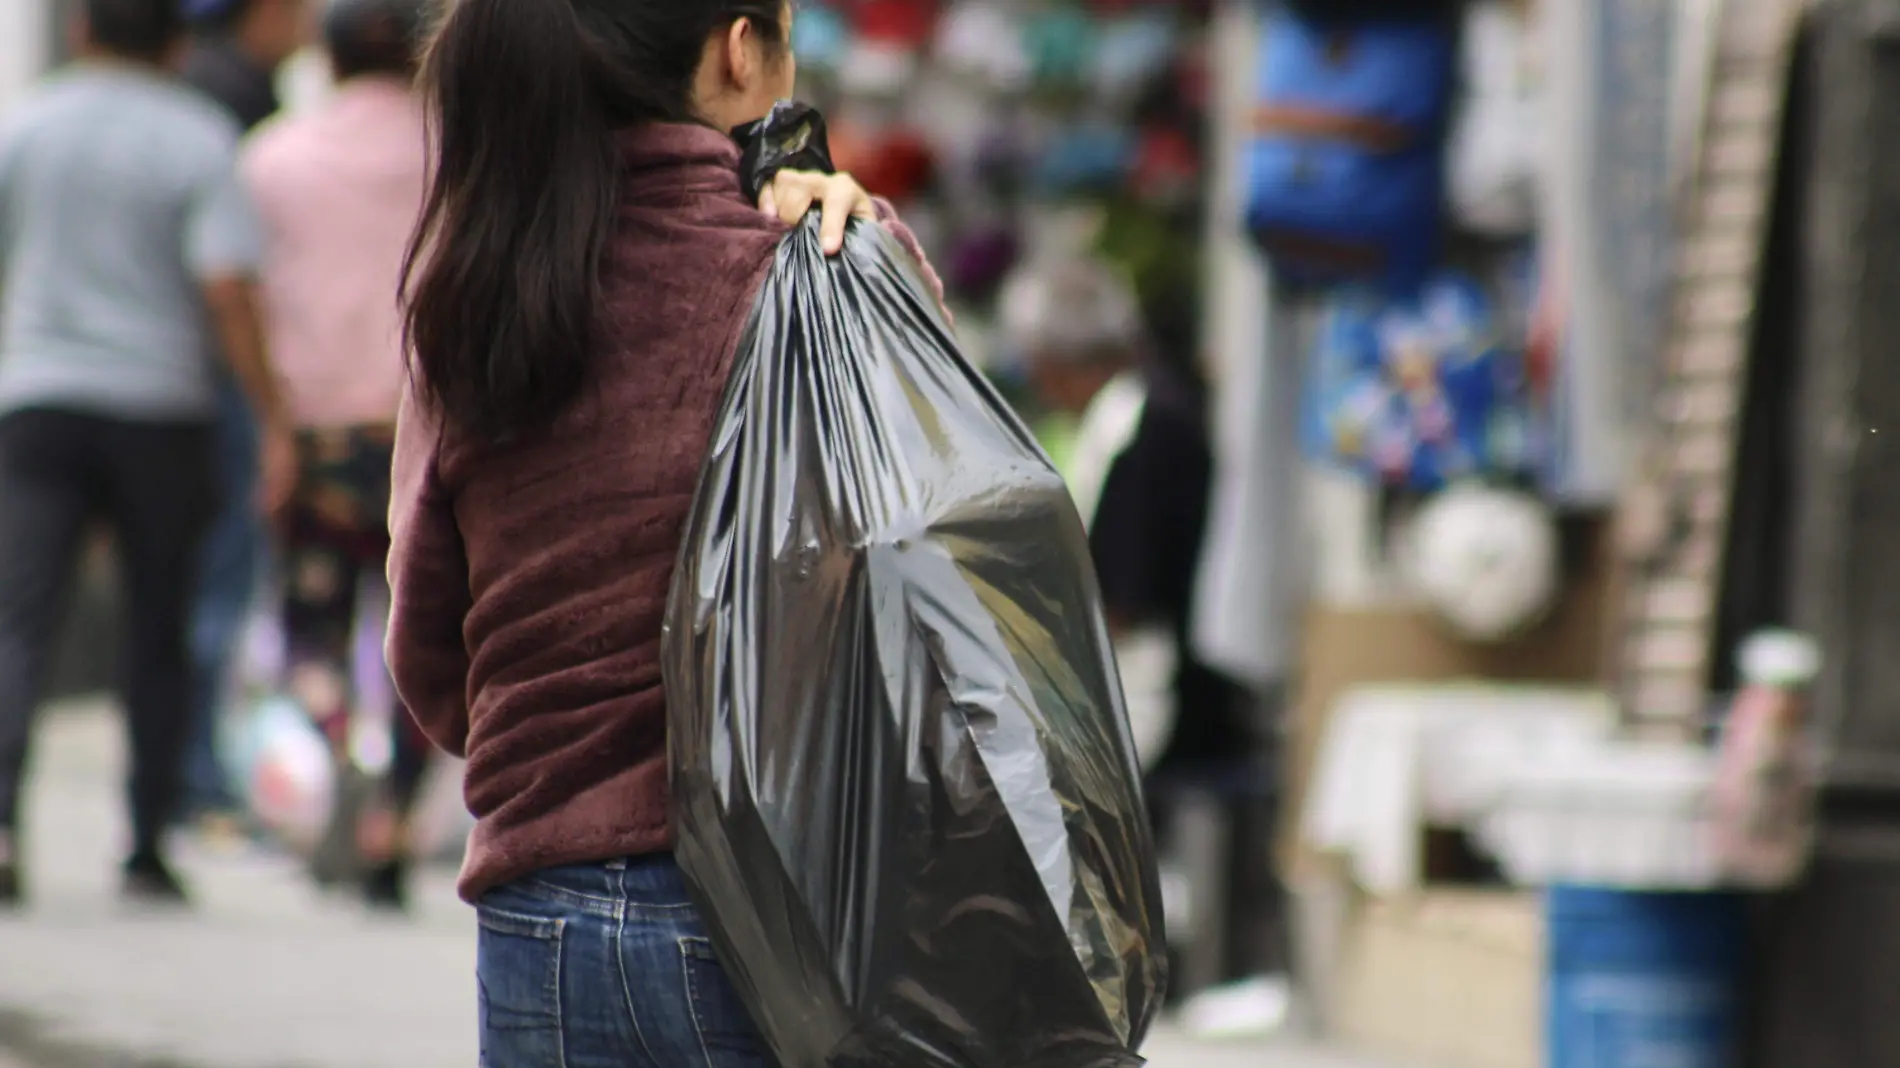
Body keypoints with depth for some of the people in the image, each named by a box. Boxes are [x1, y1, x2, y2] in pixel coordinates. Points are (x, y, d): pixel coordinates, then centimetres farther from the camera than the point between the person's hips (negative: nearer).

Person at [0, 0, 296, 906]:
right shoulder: (197, 139, -3)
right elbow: (227, 288, -12)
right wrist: (273, 421, -9)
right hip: (160, 406, -1)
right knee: (158, 639, 10)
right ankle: (146, 850, 12)